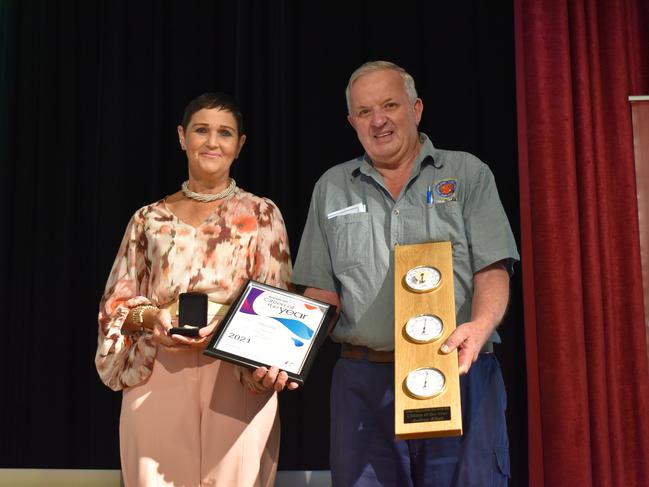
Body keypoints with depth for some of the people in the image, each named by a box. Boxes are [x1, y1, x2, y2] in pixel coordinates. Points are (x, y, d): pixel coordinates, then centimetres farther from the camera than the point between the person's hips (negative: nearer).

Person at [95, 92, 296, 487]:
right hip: (157, 383, 1)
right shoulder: (150, 218, 12)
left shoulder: (261, 214, 8)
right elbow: (116, 305, 12)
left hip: (238, 383, -1)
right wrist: (149, 317, -10)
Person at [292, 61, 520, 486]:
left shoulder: (467, 174, 7)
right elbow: (322, 291, 15)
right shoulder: (332, 189, 15)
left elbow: (492, 270, -2)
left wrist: (478, 327, -21)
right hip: (364, 382, 2)